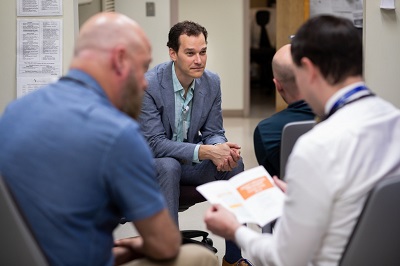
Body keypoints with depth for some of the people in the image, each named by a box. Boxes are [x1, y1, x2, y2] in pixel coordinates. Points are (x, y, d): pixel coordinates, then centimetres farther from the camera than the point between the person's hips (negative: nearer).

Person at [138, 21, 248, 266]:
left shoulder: (212, 82, -6)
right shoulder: (149, 84, -23)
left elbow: (214, 132, 1)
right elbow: (154, 143, -25)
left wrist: (220, 149, -25)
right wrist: (204, 151, -35)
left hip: (190, 161, 5)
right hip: (151, 162, -5)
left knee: (234, 163, -21)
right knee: (169, 166, -38)